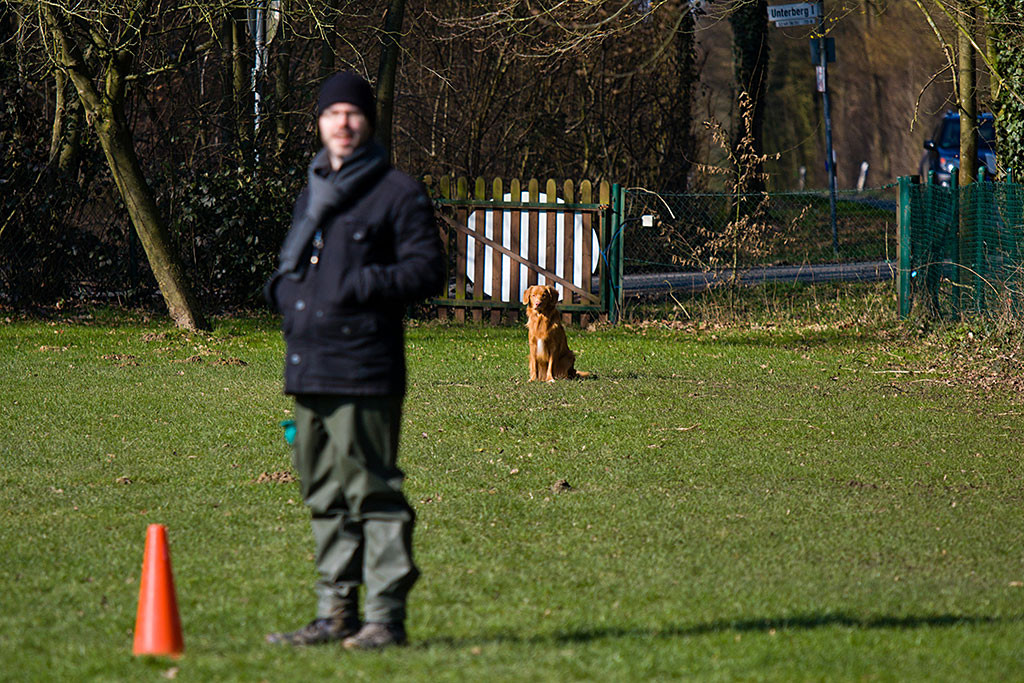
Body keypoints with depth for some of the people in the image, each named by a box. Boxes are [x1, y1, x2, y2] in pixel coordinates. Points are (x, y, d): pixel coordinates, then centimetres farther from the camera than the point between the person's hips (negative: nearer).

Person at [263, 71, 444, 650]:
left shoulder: (398, 193, -2)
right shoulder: (313, 193, 21)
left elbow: (428, 270, -8)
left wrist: (363, 285, -18)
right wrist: (282, 286, 12)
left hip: (364, 369, -8)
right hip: (308, 368, 8)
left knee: (372, 491, -8)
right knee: (324, 495, 11)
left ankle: (387, 616, -5)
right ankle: (336, 612, 18)